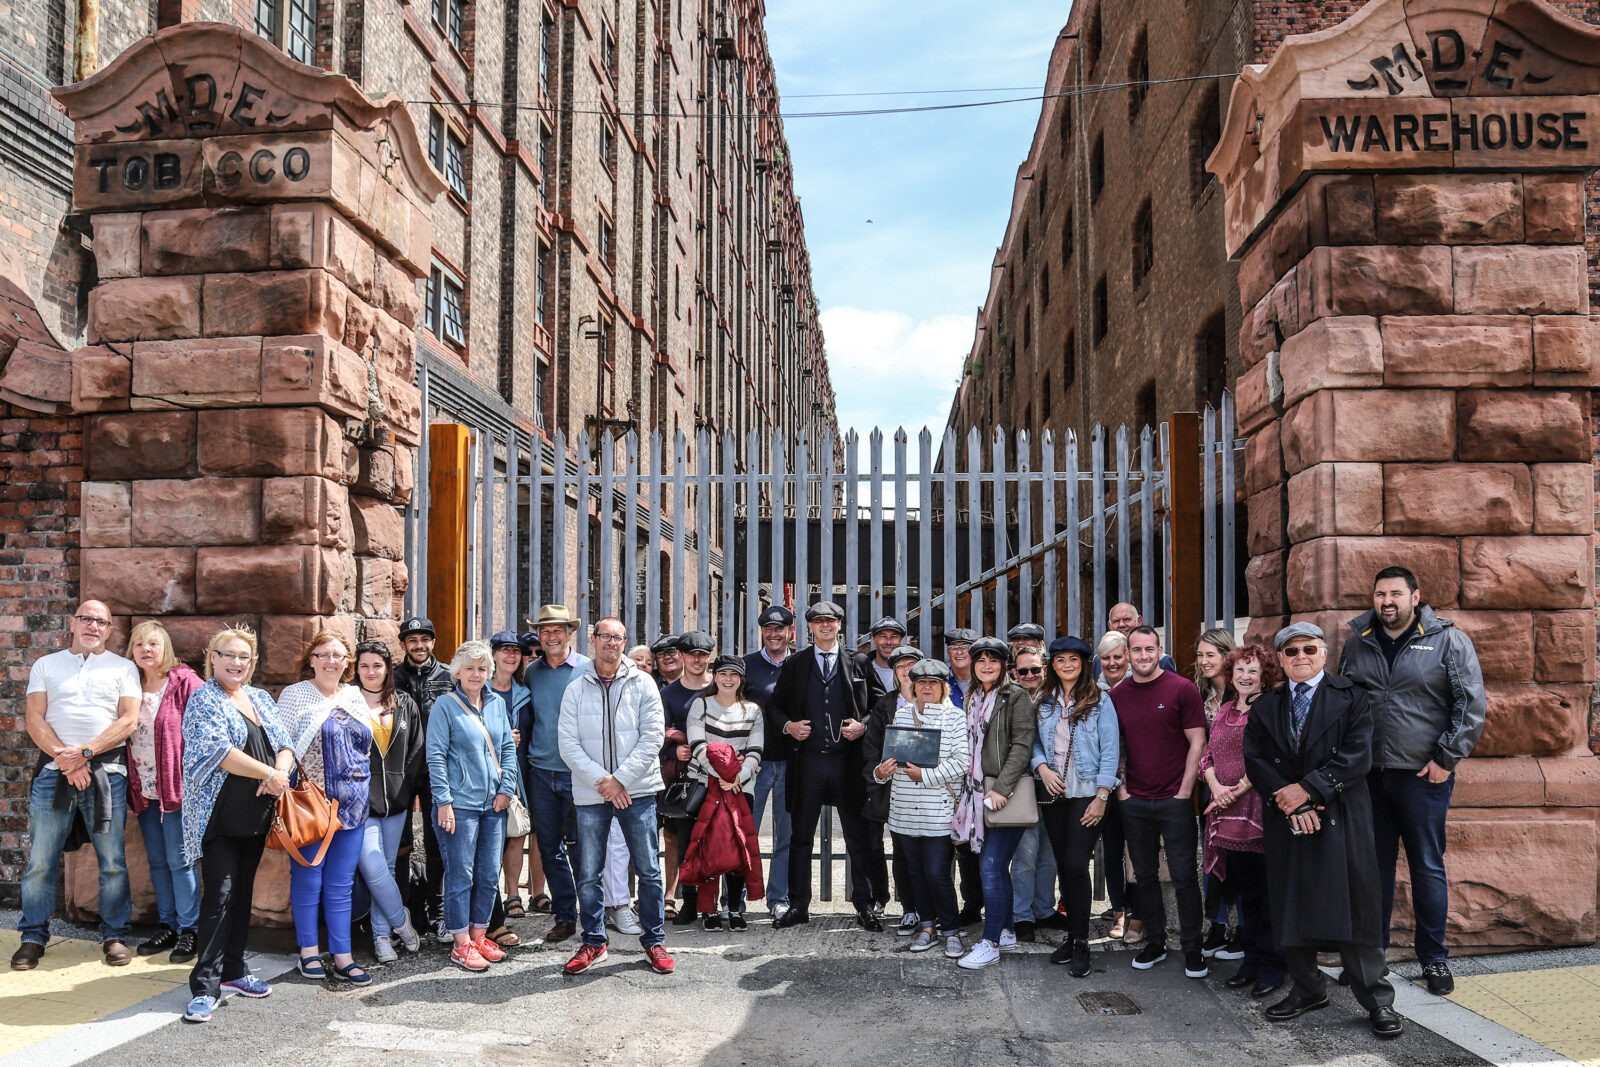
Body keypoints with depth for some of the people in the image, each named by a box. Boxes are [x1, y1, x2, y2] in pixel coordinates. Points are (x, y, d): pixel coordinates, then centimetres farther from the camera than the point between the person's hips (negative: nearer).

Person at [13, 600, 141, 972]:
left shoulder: (122, 668, 8)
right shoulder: (46, 665, 11)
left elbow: (129, 720, -2)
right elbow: (34, 718, 2)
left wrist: (85, 752, -13)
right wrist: (64, 759, -12)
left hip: (106, 772, -1)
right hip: (53, 771, 1)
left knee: (113, 860, 2)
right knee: (40, 861, 3)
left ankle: (114, 934, 12)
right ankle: (34, 936, 15)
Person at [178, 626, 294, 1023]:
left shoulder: (261, 699, 14)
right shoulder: (204, 700, -7)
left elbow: (284, 743, 9)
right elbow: (217, 751, -20)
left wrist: (279, 773, -13)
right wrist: (269, 774, -18)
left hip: (257, 813, 7)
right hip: (219, 815, -7)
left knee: (242, 892, 13)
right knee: (219, 895, -9)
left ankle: (233, 970, 24)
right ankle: (205, 987, -6)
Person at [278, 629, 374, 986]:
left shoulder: (355, 696, 12)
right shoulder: (294, 695, -1)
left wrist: (365, 795, 15)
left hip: (352, 805, 4)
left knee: (341, 883, 7)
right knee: (308, 878, 4)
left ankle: (342, 957, 10)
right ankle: (309, 952, 17)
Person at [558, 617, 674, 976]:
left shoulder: (642, 684, 1)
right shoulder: (576, 689, 5)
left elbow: (652, 737, -5)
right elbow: (569, 744, -1)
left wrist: (619, 779, -12)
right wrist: (601, 780, -13)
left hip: (637, 790, -1)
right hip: (590, 794, 1)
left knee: (649, 871, 3)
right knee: (588, 875, 6)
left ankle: (654, 941, 16)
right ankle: (593, 942, 20)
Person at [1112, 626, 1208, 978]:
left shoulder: (1182, 688, -5)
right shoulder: (1118, 694, 5)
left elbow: (1197, 742, -5)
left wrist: (1184, 792, -9)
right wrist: (1120, 788, 3)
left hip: (1175, 800, -4)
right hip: (1134, 802, 4)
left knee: (1184, 876, 1)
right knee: (1145, 876, 11)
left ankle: (1192, 949, 11)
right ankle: (1155, 942, 22)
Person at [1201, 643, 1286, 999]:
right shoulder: (1225, 711, 16)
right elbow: (1207, 755, 16)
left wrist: (1239, 789, -12)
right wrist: (1215, 787, -2)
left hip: (1256, 808, -6)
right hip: (1227, 811, 6)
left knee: (1259, 892, -2)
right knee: (1243, 890, 11)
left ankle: (1271, 967, 9)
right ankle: (1251, 960, 21)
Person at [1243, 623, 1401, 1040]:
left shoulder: (1351, 697, 4)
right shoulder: (1265, 708, 13)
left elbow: (1356, 756, -8)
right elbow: (1254, 760, 3)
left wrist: (1308, 789, -14)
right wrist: (1288, 799, -11)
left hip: (1341, 818, -3)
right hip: (1286, 819, 3)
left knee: (1355, 906, -2)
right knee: (1291, 908, 7)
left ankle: (1376, 998, 8)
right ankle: (1308, 989, 21)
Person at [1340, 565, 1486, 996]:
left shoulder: (1449, 641, -5)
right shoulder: (1357, 645, 7)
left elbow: (1472, 705, -7)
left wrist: (1446, 759, -11)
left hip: (1423, 777, -3)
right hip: (1367, 776, 3)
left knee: (1428, 867, 7)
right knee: (1374, 865, 12)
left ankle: (1434, 958, 20)